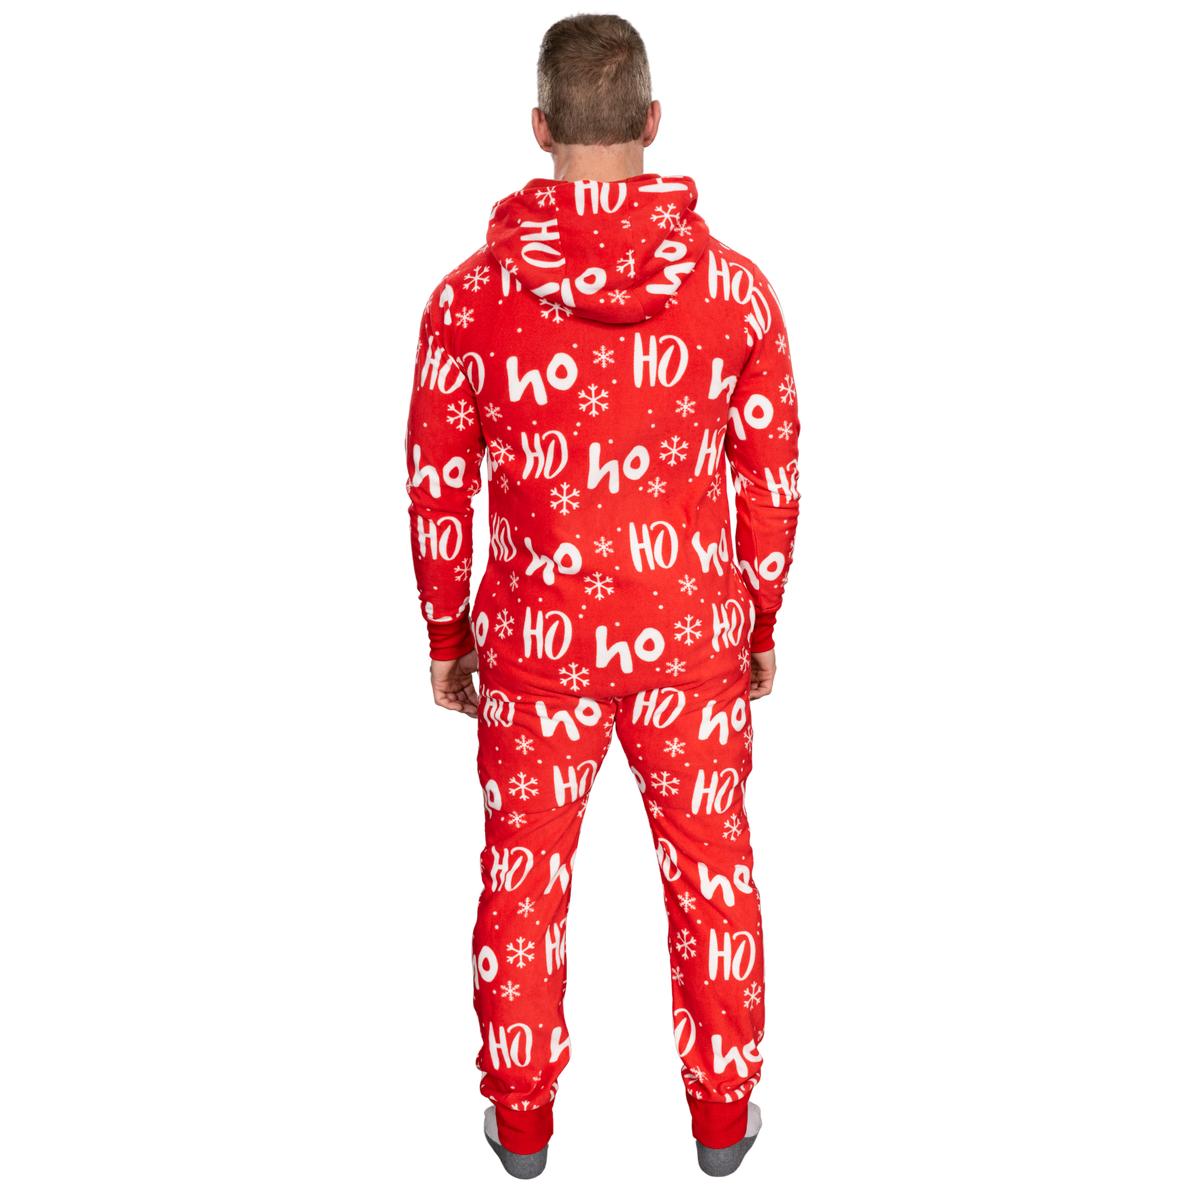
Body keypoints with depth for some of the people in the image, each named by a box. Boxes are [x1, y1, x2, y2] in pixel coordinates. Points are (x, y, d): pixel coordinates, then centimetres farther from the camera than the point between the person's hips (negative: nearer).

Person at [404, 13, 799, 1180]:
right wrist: (760, 626, 11)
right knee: (712, 875, 17)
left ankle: (522, 1123, 34)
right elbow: (771, 484, -3)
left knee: (522, 881, 16)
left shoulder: (470, 294, -10)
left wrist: (447, 636, 10)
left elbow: (438, 492, -4)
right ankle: (722, 1119, 33)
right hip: (692, 635, 1)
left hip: (532, 638, 0)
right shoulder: (736, 284, -8)